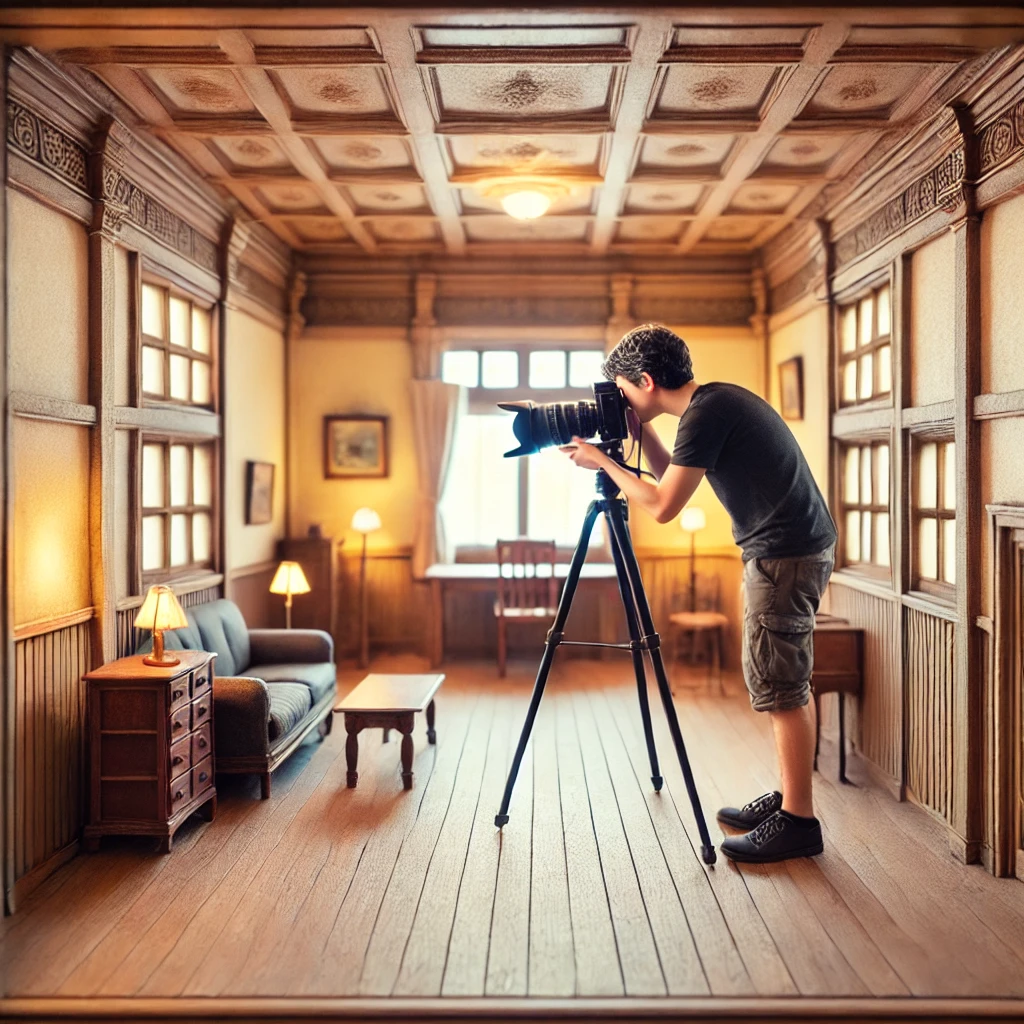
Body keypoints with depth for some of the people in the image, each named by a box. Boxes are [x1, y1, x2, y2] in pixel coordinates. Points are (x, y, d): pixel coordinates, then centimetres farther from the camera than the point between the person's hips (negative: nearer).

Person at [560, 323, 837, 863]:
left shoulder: (706, 413, -17)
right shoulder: (718, 401, 13)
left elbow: (663, 505, -16)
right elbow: (672, 477, 21)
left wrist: (603, 461, -6)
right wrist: (640, 432, 10)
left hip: (786, 555, -10)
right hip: (793, 551, 10)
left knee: (780, 688, -4)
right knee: (784, 685, 15)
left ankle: (798, 820, 5)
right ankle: (789, 798, 26)